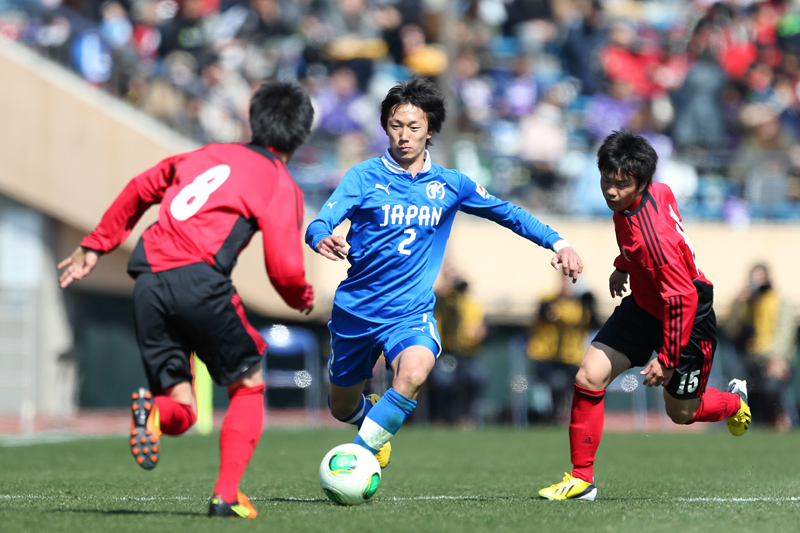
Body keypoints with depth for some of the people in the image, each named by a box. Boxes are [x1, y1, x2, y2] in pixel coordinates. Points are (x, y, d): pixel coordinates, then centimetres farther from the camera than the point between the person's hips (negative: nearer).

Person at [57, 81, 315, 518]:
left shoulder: (208, 155, 26)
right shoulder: (282, 186, 8)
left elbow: (140, 189, 32)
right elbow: (284, 269, 0)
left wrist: (95, 246, 39)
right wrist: (303, 299, 23)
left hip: (148, 282, 5)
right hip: (198, 280, -5)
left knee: (181, 412, 11)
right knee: (249, 386, 16)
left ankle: (154, 411, -25)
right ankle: (226, 496, 4)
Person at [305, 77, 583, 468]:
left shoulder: (450, 185, 3)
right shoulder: (364, 177, -5)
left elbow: (507, 213, 14)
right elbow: (319, 224, -16)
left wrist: (558, 244, 2)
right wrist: (323, 240, -41)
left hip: (411, 310, 0)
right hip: (355, 308, 0)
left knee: (414, 372, -33)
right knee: (342, 408, 14)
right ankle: (373, 414, 52)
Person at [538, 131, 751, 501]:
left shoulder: (653, 234, -37)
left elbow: (683, 297, -33)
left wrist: (667, 359, -27)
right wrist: (623, 266, 22)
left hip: (684, 318, -8)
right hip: (644, 305, 8)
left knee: (682, 412, 12)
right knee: (589, 377, -9)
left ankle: (735, 403, 47)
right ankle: (581, 479, 0)